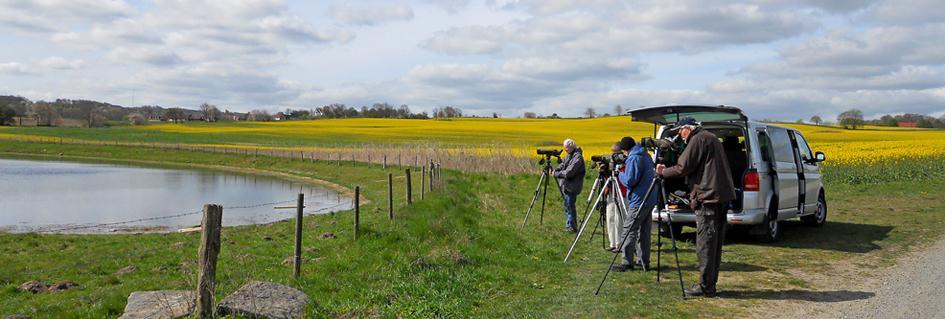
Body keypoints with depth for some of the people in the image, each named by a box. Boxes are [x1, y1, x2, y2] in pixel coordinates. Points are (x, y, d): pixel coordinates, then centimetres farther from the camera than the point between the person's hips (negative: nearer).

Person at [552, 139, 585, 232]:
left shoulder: (578, 157, -18)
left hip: (572, 187, -9)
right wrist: (555, 170, -4)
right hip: (565, 185, 9)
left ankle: (572, 227, 3)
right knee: (567, 206, 15)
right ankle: (568, 226, 24)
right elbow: (562, 165, 15)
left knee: (570, 206, -5)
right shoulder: (569, 155, 11)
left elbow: (569, 173, -24)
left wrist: (556, 174, -16)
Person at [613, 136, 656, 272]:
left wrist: (620, 174, 0)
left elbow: (629, 181, -20)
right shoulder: (646, 156, 13)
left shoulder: (633, 159, -15)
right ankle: (644, 262, 15)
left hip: (638, 202, -9)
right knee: (644, 231, 12)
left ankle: (627, 262, -7)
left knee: (628, 230, -5)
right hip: (650, 199, 9)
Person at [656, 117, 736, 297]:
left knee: (705, 244, -6)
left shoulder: (698, 140, -7)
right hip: (722, 196, 10)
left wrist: (663, 172, 3)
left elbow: (683, 168, -12)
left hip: (708, 196, -10)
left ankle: (706, 287, -5)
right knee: (714, 243, 11)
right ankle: (710, 284, 16)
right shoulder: (712, 138, 22)